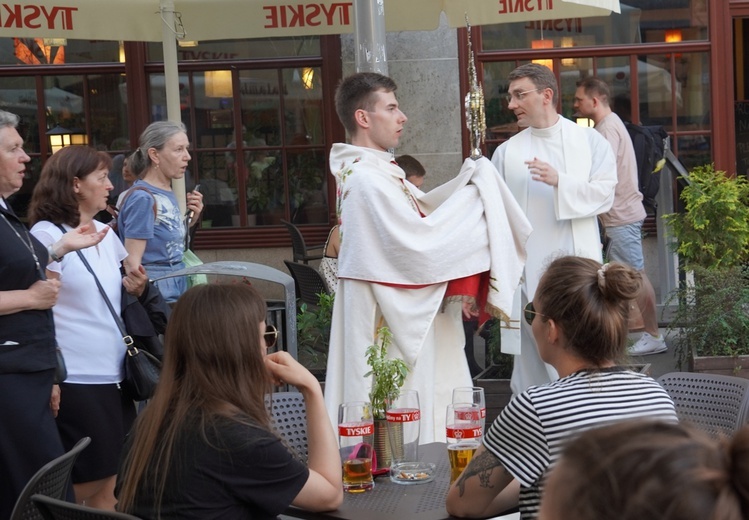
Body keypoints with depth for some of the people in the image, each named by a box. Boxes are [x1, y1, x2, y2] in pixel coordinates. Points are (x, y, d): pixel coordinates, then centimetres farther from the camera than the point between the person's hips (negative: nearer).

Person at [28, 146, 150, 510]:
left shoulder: (106, 233, 13)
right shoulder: (47, 235, -9)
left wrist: (136, 289, 3)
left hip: (114, 375, 7)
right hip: (76, 380, -7)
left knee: (112, 485, 9)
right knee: (84, 488, -2)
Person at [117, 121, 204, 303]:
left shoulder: (168, 194, 9)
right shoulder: (143, 198, -15)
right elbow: (132, 263, -17)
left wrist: (191, 219, 5)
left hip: (178, 282, 8)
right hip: (157, 288, -8)